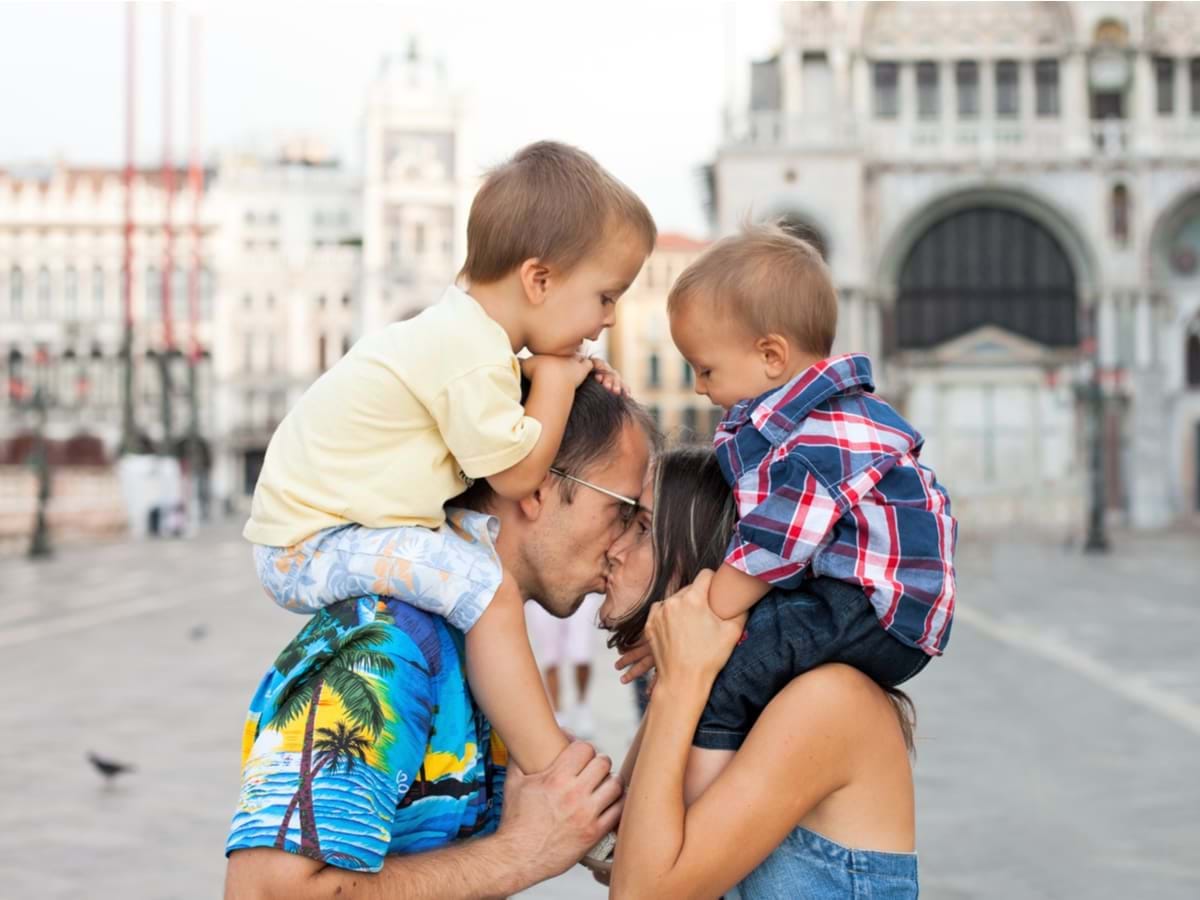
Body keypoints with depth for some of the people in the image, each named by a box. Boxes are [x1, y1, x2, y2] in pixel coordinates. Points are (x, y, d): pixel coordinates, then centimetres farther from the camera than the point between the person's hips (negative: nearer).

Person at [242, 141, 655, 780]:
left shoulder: (463, 327, 8)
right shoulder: (474, 359, -22)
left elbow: (483, 410, 23)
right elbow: (518, 474, -19)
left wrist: (559, 373, 7)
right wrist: (555, 377, -8)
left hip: (303, 531, 10)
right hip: (311, 548, -10)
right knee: (488, 588, -23)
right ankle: (553, 774, -22)